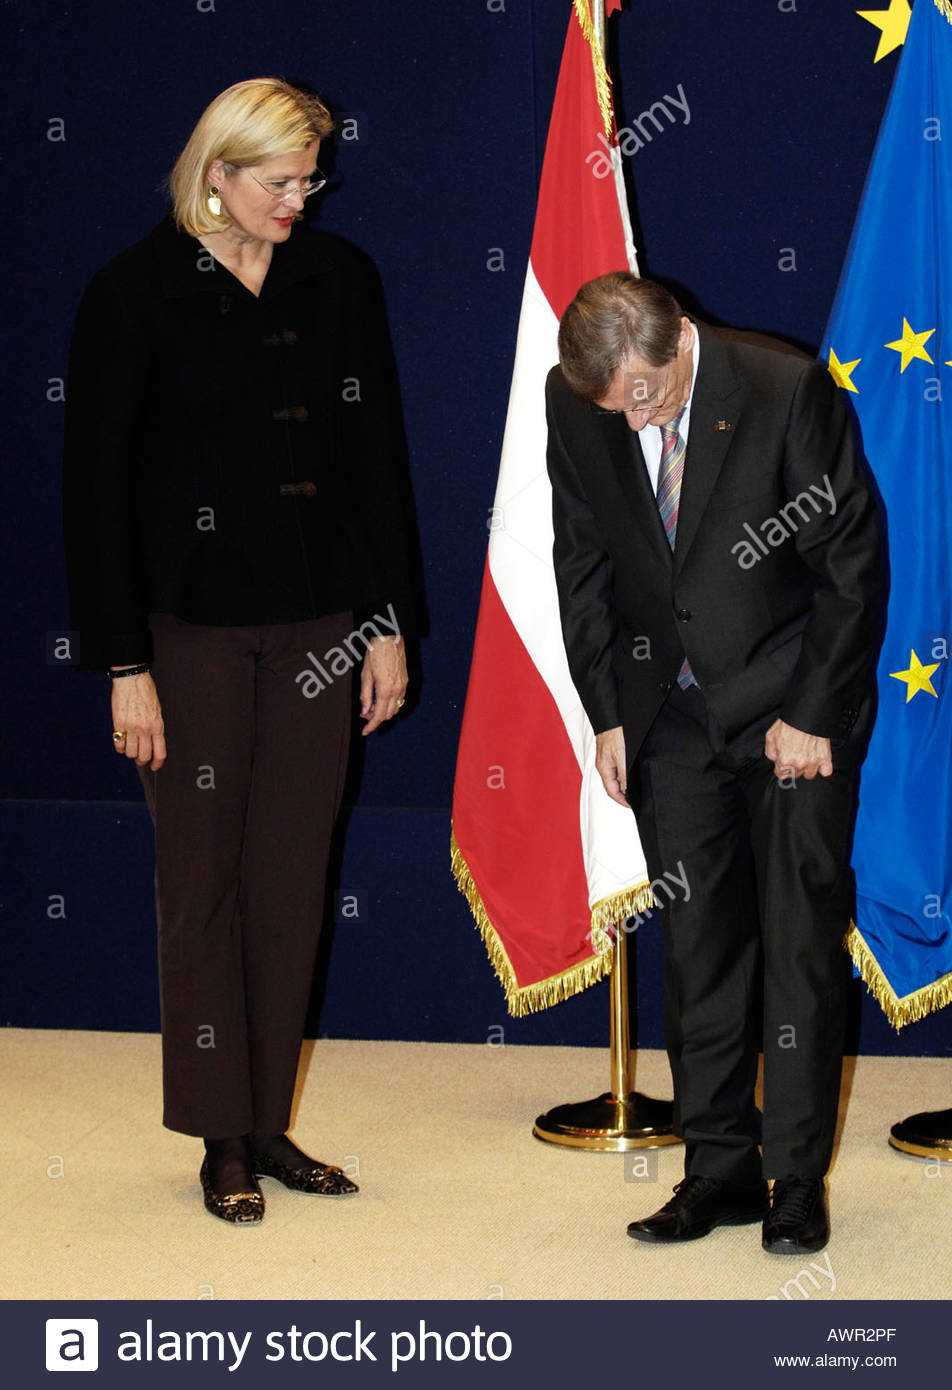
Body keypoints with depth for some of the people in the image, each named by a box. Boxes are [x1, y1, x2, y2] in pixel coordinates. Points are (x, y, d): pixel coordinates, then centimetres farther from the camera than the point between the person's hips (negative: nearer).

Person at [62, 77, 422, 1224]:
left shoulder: (340, 279, 6)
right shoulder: (136, 292, -5)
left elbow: (380, 459, 11)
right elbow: (96, 487, -5)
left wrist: (390, 623, 7)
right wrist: (123, 665, -9)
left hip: (318, 618, 3)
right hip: (193, 623, -3)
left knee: (291, 878, 7)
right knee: (202, 876, 3)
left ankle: (270, 1125, 18)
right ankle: (223, 1138, 14)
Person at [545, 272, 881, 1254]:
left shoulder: (789, 389, -18)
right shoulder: (571, 402, -6)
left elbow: (854, 564, -11)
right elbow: (582, 564, 6)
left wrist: (811, 714, -11)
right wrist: (607, 713, 3)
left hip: (796, 704, -3)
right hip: (669, 713, 4)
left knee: (802, 942, -1)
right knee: (696, 944, 5)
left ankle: (796, 1181, 9)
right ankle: (719, 1171, 15)